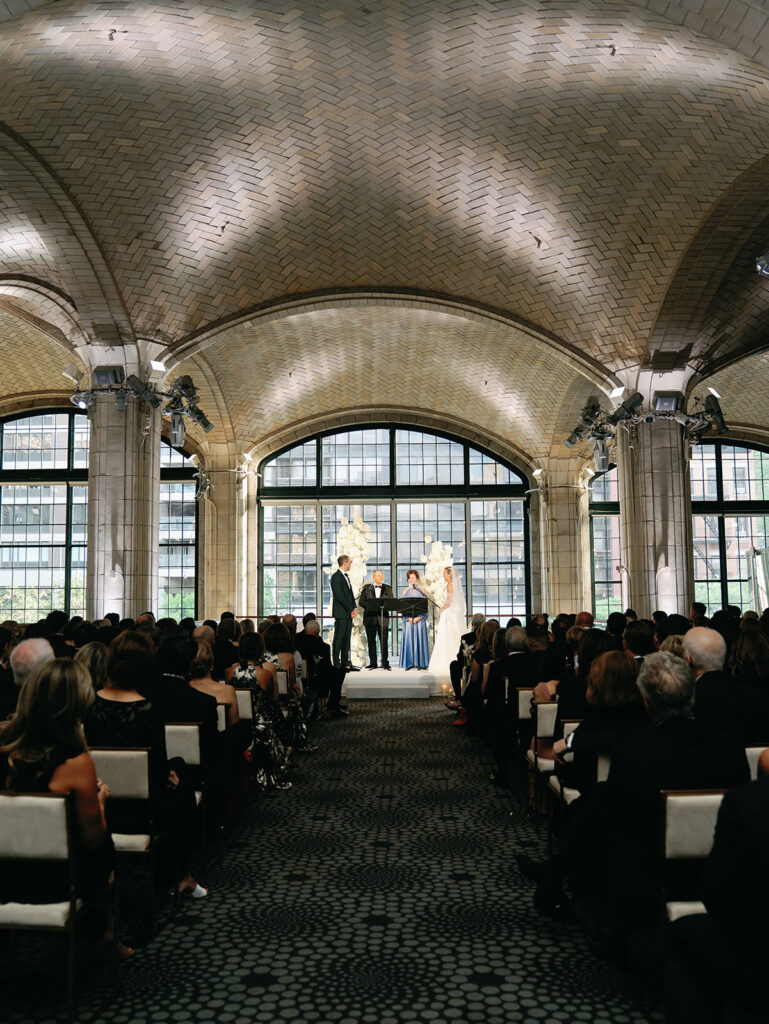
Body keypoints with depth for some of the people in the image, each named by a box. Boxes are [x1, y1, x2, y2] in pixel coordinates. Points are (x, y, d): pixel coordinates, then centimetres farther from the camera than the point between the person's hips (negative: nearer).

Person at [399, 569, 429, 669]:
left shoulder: (421, 591, 7)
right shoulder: (405, 591, 9)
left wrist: (419, 617, -11)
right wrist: (409, 618, -9)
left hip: (419, 619, -1)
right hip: (408, 619, 1)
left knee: (419, 638, -3)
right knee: (408, 639, -3)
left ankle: (420, 663, 1)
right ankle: (409, 663, -1)